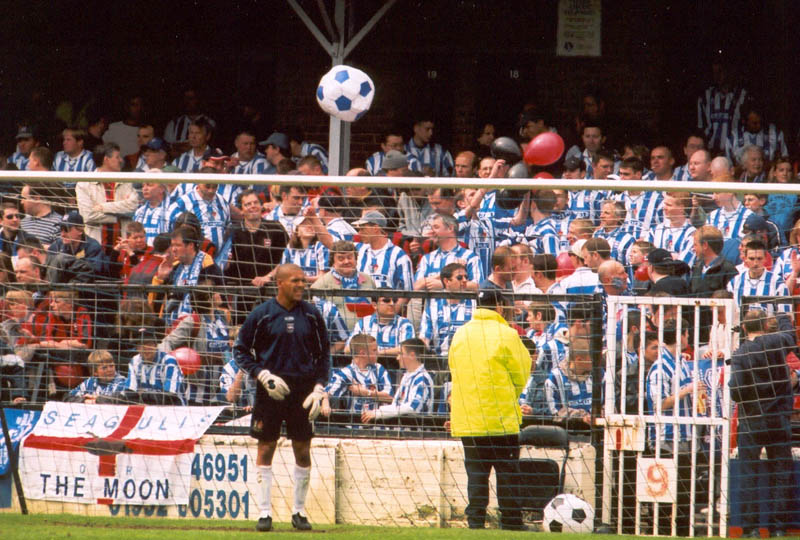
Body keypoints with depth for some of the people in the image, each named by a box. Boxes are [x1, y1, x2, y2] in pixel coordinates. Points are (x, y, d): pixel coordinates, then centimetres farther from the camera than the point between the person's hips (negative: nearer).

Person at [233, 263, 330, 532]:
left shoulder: (312, 315, 5)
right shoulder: (261, 315, -3)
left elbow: (323, 354, 12)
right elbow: (241, 350, 2)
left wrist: (319, 389, 1)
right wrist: (264, 376, -10)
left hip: (303, 389, 2)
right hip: (270, 389, -2)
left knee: (303, 450, 4)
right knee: (265, 448, -1)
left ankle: (299, 511, 15)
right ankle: (265, 512, 4)